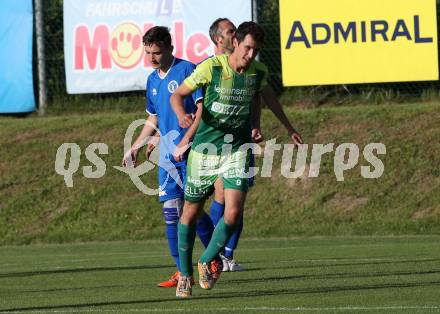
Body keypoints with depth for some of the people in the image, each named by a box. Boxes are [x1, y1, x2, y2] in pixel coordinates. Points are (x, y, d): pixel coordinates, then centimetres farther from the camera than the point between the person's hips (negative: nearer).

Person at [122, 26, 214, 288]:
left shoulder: (187, 70, -8)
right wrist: (135, 147, 22)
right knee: (171, 212, 1)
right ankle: (183, 272, 4)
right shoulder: (153, 80, 15)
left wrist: (185, 141, -21)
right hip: (167, 156, 7)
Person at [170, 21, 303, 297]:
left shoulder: (259, 71, -1)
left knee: (233, 213, -14)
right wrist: (182, 115, -30)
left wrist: (289, 127, 33)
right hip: (205, 149, -2)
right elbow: (177, 95, -7)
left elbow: (266, 95, 22)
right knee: (191, 212, 5)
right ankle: (185, 274, 24)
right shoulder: (211, 67, -14)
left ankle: (207, 262, 10)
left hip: (237, 149, 2)